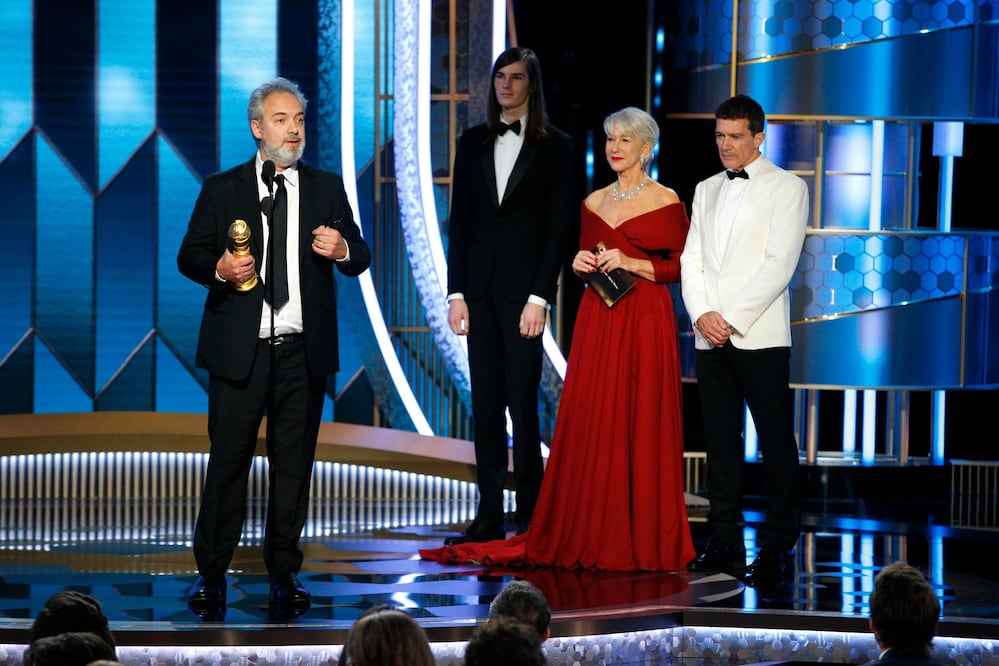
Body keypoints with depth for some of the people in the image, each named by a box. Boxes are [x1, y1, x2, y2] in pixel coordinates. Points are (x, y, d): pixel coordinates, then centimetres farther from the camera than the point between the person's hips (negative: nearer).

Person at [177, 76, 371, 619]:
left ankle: (283, 574, 13)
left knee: (293, 463, 5)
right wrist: (218, 268, -14)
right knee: (227, 461, -2)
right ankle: (211, 573, 7)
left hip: (303, 351, 2)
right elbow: (189, 255, 7)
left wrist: (343, 250, -13)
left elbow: (360, 258, 10)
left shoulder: (327, 189, 11)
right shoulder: (221, 190, 7)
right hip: (240, 350, -2)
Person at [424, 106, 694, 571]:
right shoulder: (594, 202, 15)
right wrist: (581, 265, 0)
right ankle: (589, 537, 6)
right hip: (596, 321, 5)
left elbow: (680, 268, -4)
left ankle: (643, 542, 1)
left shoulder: (665, 201, -1)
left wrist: (630, 263, -14)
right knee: (588, 424, 1)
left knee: (641, 427, -5)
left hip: (644, 321, -5)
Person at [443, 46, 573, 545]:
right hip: (479, 288, 4)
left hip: (523, 289, -4)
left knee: (522, 404, -5)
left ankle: (530, 520, 0)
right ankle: (489, 517, 7)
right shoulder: (473, 143, 12)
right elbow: (459, 222, 11)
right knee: (485, 405, 4)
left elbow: (558, 227, -3)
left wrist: (539, 298, -11)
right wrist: (456, 293, 3)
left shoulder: (554, 147, 1)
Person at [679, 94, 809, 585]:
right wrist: (702, 314, -4)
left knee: (776, 441, -5)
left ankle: (779, 548, -3)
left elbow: (779, 264, -8)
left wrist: (732, 318, -13)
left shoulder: (787, 188, 1)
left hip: (760, 336, -5)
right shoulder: (706, 190, 18)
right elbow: (691, 259, 14)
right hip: (710, 337, 5)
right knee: (720, 440, 6)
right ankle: (725, 541, 11)